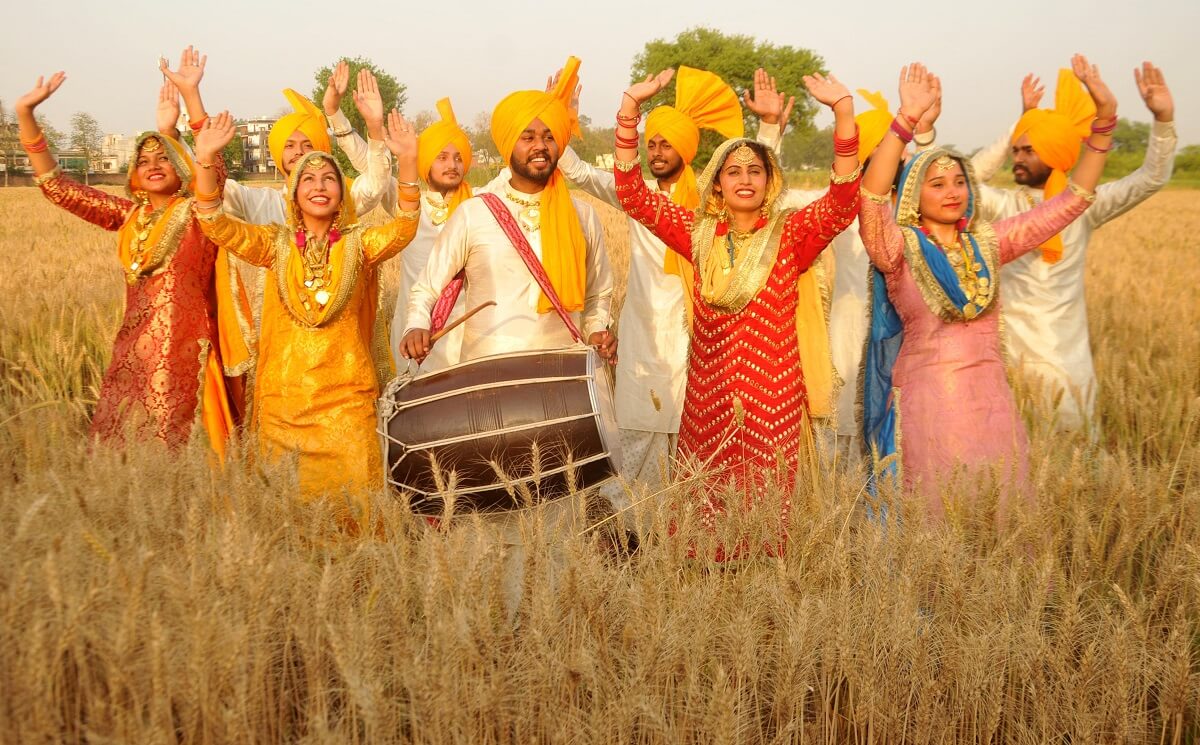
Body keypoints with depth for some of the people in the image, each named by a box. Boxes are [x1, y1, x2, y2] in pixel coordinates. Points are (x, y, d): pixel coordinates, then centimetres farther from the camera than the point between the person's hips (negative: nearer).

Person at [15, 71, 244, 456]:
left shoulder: (197, 211, -2)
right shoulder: (129, 216, 12)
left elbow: (214, 170, -20)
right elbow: (59, 188, 11)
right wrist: (25, 114, 3)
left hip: (185, 354, -5)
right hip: (133, 354, 5)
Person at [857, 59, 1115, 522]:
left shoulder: (987, 243, 8)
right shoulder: (900, 249, -4)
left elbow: (1071, 201, 9)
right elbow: (870, 198, -24)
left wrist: (1105, 119, 1)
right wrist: (906, 119, -33)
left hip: (991, 401, 4)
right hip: (927, 402, -4)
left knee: (998, 515, 8)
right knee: (932, 519, 2)